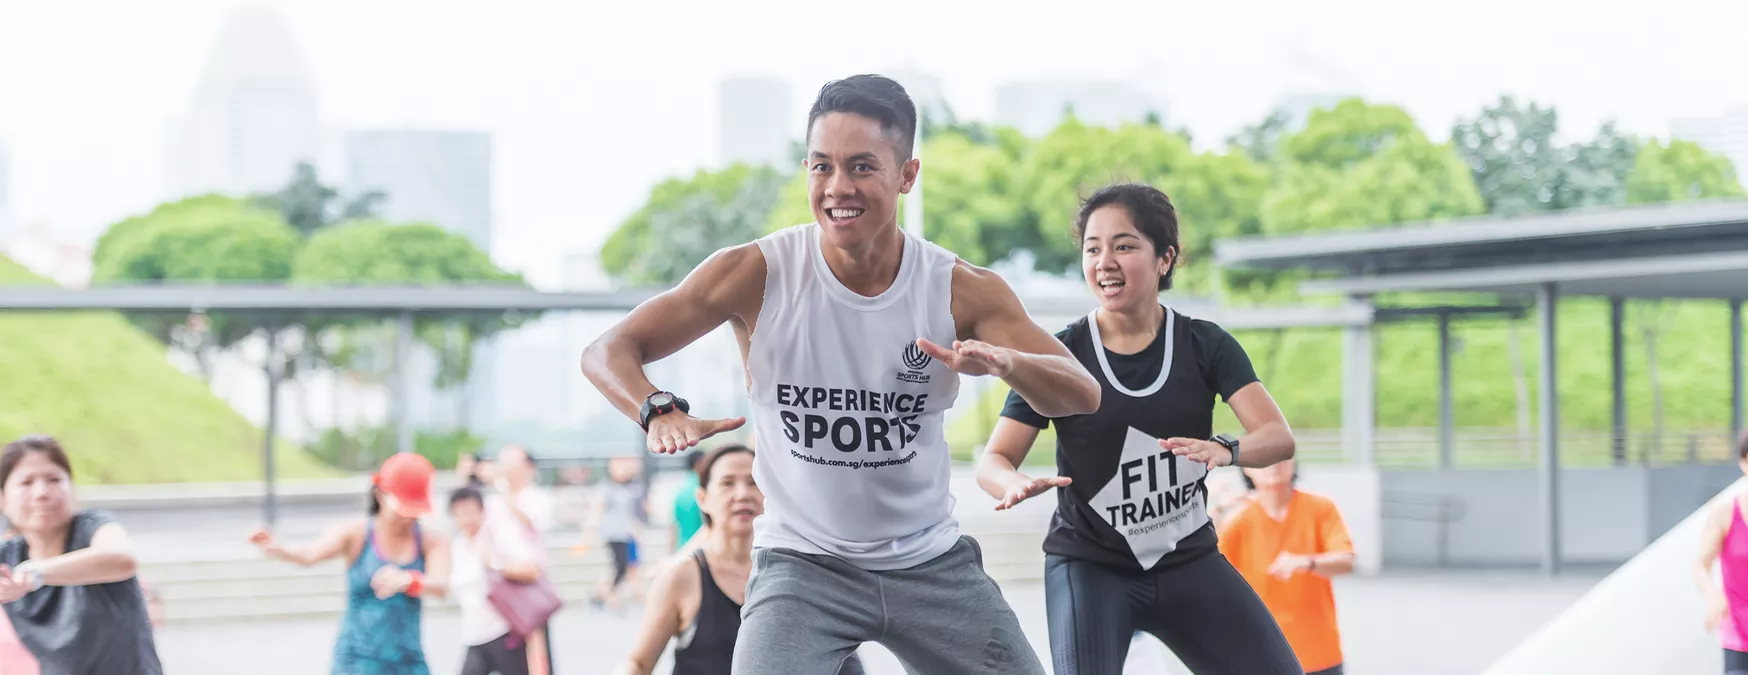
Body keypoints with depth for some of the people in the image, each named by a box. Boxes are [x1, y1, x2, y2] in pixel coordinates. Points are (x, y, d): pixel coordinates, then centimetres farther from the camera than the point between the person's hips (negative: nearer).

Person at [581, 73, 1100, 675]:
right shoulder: (757, 274, -13)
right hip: (801, 562, -3)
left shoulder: (962, 291, -9)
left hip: (930, 560, 3)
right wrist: (661, 412, -34)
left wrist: (1004, 361, -36)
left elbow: (1083, 395, -14)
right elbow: (607, 352, -11)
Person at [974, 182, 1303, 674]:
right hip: (1089, 566, -2)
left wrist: (1226, 450, -37)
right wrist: (1018, 485, -35)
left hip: (1189, 561, 2)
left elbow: (1279, 437, -14)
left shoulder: (1205, 345, -4)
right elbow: (992, 461, -10)